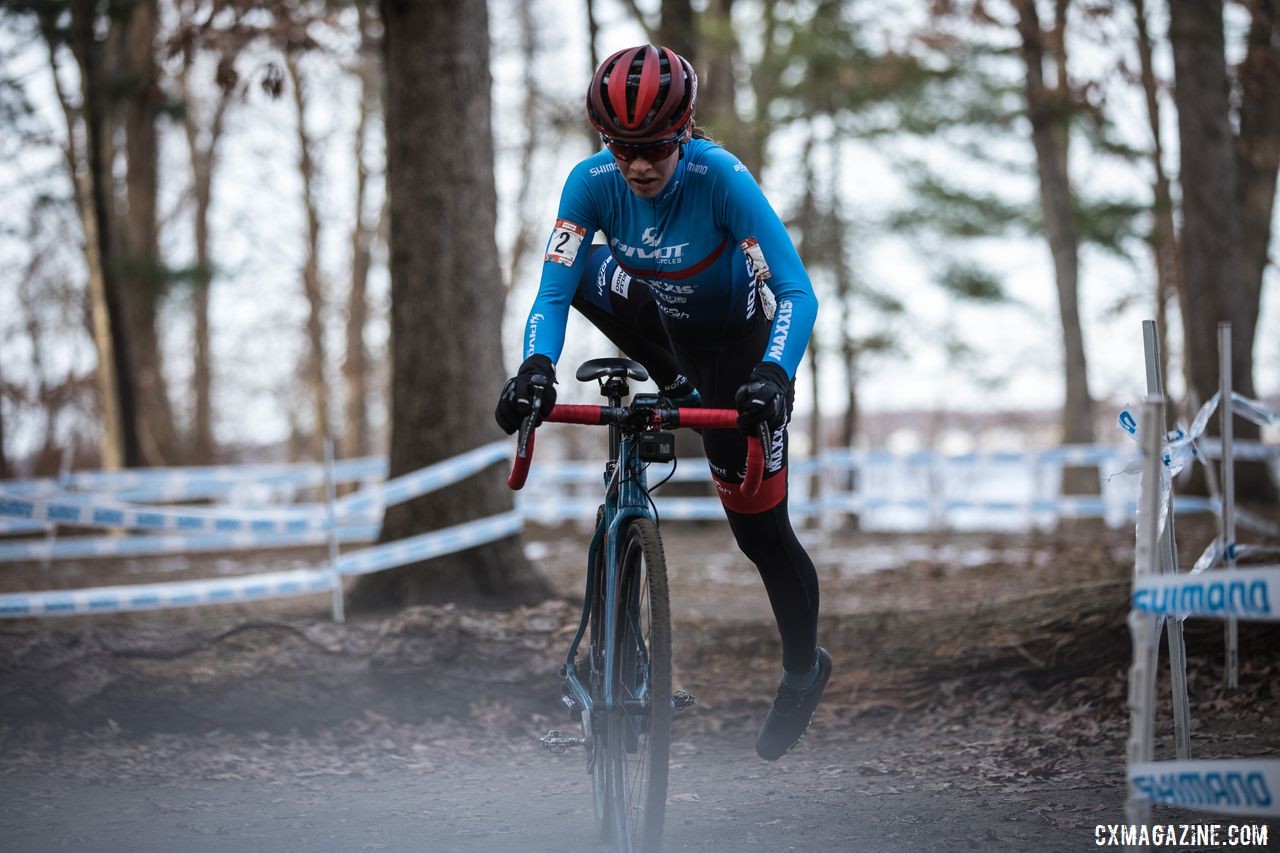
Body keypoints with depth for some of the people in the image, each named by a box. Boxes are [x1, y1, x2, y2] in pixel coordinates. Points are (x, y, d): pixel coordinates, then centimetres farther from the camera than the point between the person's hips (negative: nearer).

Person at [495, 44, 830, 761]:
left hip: (739, 345, -5)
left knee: (760, 527, -5)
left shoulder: (720, 177, -35)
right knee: (582, 268, -14)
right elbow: (552, 293, -26)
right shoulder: (594, 183, -25)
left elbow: (798, 292, -38)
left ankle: (806, 669, 20)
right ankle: (675, 386, 9)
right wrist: (536, 367, -46)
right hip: (661, 323, 5)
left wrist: (773, 376, -55)